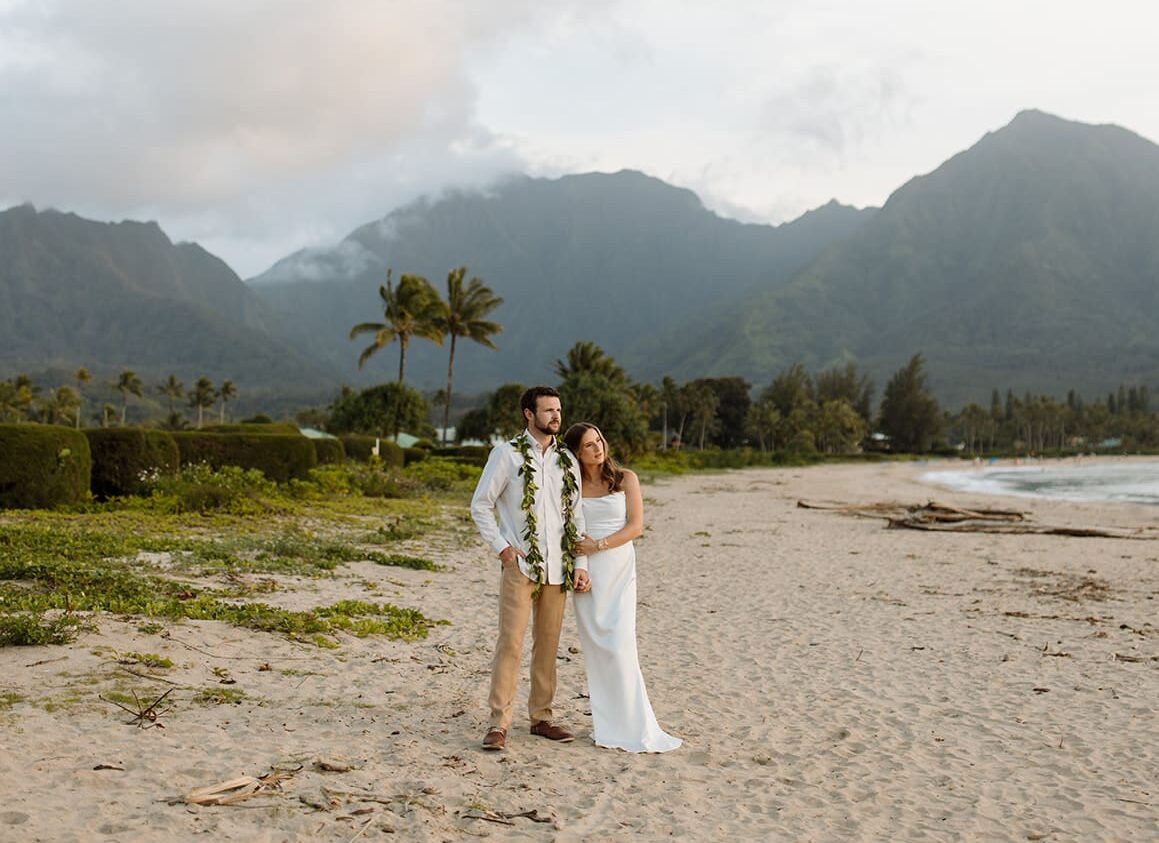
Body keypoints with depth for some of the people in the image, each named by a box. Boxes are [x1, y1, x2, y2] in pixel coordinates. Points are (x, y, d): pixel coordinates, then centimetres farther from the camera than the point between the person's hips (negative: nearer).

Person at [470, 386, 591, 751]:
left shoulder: (568, 460, 11)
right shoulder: (507, 454, -1)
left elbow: (576, 515, 12)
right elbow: (480, 504, 1)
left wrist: (580, 564, 5)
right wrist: (501, 546, -7)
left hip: (557, 567, 4)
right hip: (520, 564, -4)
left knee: (548, 644, 9)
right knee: (511, 642, -8)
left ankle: (541, 717, 19)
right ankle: (498, 724, -3)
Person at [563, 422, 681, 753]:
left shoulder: (625, 479, 3)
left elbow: (636, 526, -4)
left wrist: (599, 545, -13)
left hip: (618, 570, -2)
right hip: (584, 573, 2)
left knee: (619, 646, -10)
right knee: (595, 647, 1)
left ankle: (633, 726, -3)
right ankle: (605, 722, 9)